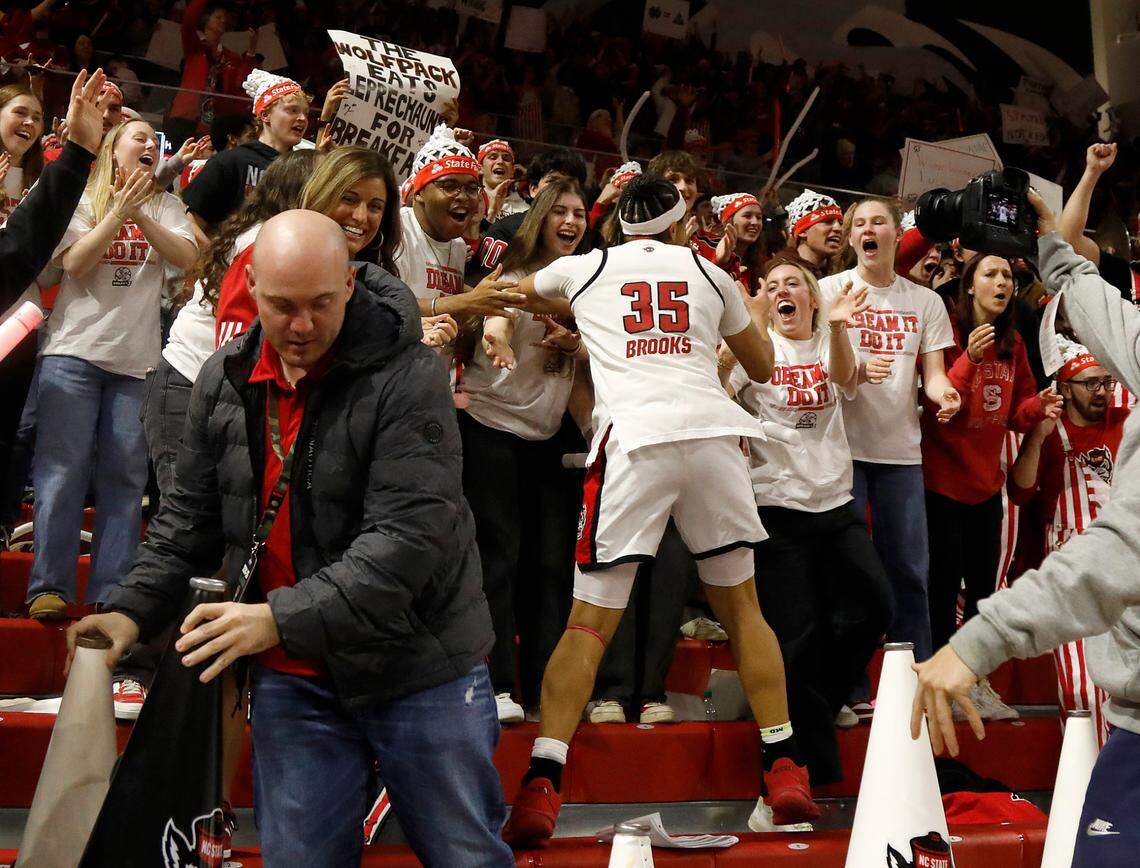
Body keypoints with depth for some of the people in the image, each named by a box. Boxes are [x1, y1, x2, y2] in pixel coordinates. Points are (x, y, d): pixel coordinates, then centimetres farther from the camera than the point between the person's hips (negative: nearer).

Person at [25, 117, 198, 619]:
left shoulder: (166, 206, 13)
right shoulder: (82, 199, 7)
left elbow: (185, 257, -4)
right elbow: (74, 263, -6)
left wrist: (141, 214, -14)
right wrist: (119, 212, -14)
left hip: (138, 361, 2)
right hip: (75, 351, -2)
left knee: (124, 479, 0)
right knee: (64, 470, -7)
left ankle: (111, 594, 2)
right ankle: (50, 587, -6)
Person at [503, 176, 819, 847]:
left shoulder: (584, 269, 17)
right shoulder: (710, 273, 20)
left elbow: (519, 292, 39)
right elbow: (762, 366, 31)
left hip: (633, 439, -2)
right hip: (714, 433, 2)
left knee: (590, 621, 1)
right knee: (741, 605, 16)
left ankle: (541, 789, -8)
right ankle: (787, 772, 14)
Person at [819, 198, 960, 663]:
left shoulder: (925, 302, 11)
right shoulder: (831, 290, 3)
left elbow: (933, 372, 7)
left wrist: (943, 393, -17)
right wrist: (857, 370, -24)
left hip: (901, 449, 3)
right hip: (843, 445, -3)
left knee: (908, 570, 5)